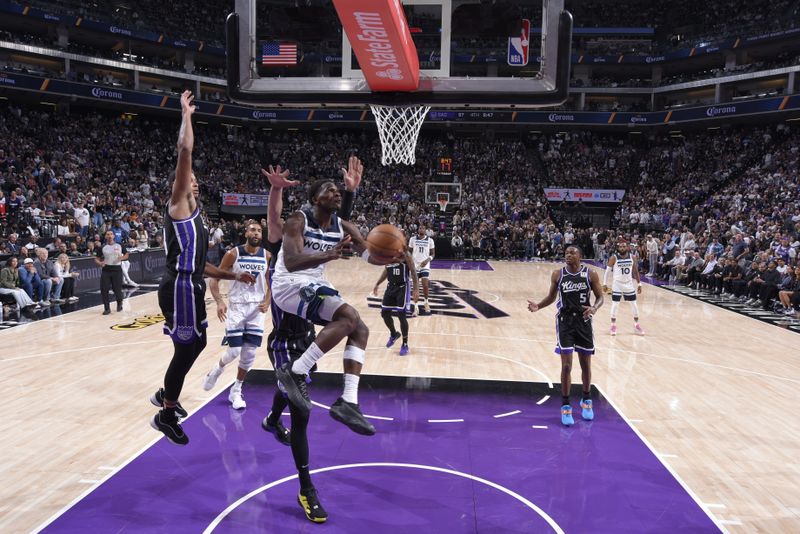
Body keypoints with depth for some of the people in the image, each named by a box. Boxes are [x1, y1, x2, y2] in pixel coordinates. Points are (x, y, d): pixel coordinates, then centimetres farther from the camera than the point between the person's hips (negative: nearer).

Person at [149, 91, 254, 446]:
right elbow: (185, 150, -17)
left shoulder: (192, 215, 21)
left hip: (189, 287, 10)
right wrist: (186, 114, -8)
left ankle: (166, 394, 38)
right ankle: (166, 415, 13)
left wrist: (232, 276, 23)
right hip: (180, 288, -10)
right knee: (187, 348, -2)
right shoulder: (179, 206, -5)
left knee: (195, 344, 20)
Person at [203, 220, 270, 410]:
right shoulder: (233, 254, -8)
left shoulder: (267, 256, 0)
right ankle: (217, 370, 27)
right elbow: (214, 279, -5)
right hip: (236, 306, -2)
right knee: (234, 351, -7)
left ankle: (236, 391, 20)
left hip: (257, 308, 3)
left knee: (249, 354, 3)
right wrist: (219, 302, -19)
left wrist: (267, 301, -8)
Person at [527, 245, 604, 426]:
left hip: (583, 321, 0)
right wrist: (538, 306, -7)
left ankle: (586, 400, 33)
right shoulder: (557, 275, -1)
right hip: (565, 321, 0)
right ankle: (565, 405, 10)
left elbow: (600, 297, 0)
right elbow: (552, 296, 10)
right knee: (566, 366, -3)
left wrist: (594, 308, -21)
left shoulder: (591, 275, -5)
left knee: (586, 365, 11)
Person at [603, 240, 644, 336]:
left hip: (629, 284, 3)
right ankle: (613, 325, 14)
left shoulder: (632, 257, -3)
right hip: (617, 284, -3)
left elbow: (635, 271, 6)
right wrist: (605, 284, -8)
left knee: (634, 304, 9)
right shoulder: (614, 258, -12)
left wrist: (639, 284, 5)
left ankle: (636, 324, 24)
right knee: (615, 305, 0)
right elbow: (607, 271, -6)